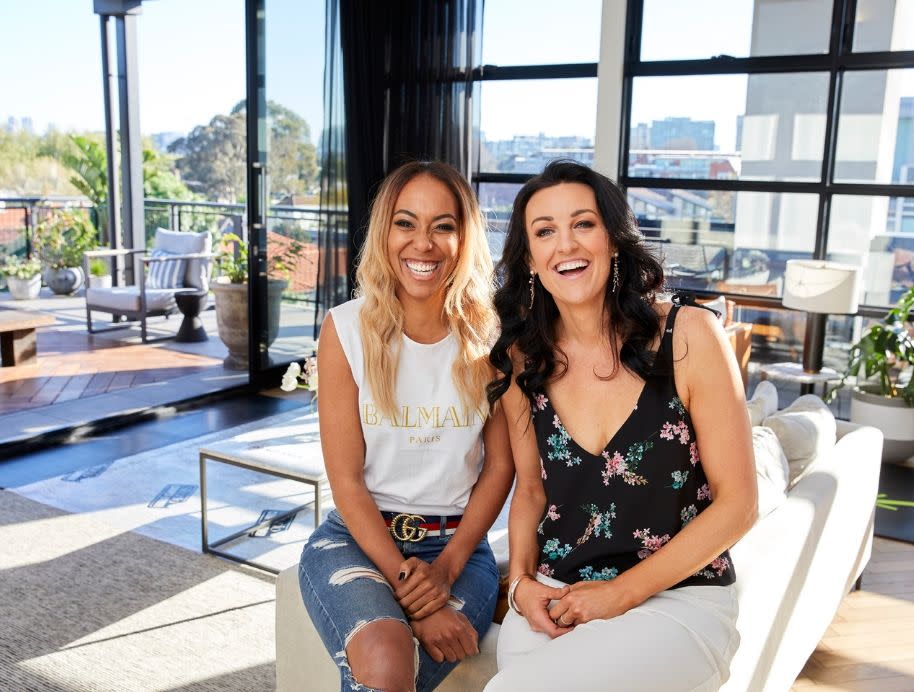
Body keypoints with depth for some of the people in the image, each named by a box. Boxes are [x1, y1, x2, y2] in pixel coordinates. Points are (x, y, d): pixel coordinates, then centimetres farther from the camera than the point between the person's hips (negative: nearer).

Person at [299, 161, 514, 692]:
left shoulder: (490, 335, -3)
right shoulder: (347, 328, -6)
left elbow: (499, 466, 2)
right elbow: (346, 479, -7)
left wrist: (446, 568, -10)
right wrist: (405, 585, -17)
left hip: (458, 543, 1)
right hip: (358, 535, -1)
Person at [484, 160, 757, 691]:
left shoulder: (690, 336, -10)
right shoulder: (523, 359, 1)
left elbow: (737, 503, -7)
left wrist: (621, 593, -12)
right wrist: (522, 581, -5)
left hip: (678, 599, -3)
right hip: (554, 602, 3)